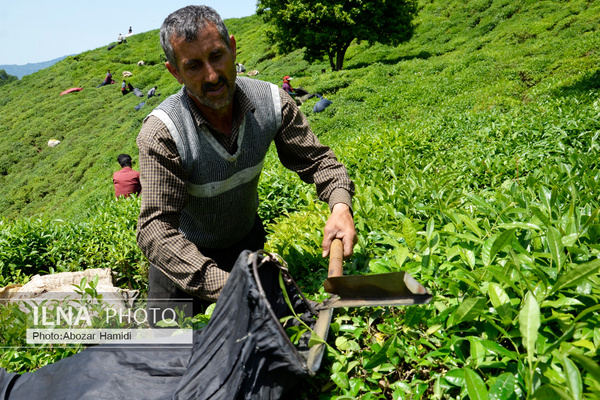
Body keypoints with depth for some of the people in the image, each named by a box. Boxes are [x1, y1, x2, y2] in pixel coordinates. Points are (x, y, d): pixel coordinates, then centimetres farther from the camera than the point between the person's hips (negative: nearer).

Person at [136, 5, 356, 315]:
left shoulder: (271, 101, -22)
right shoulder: (161, 134, -34)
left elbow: (316, 159, -11)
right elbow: (155, 228, -38)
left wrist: (340, 206, -33)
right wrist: (223, 286, -51)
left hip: (247, 240, 4)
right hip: (185, 250, -3)